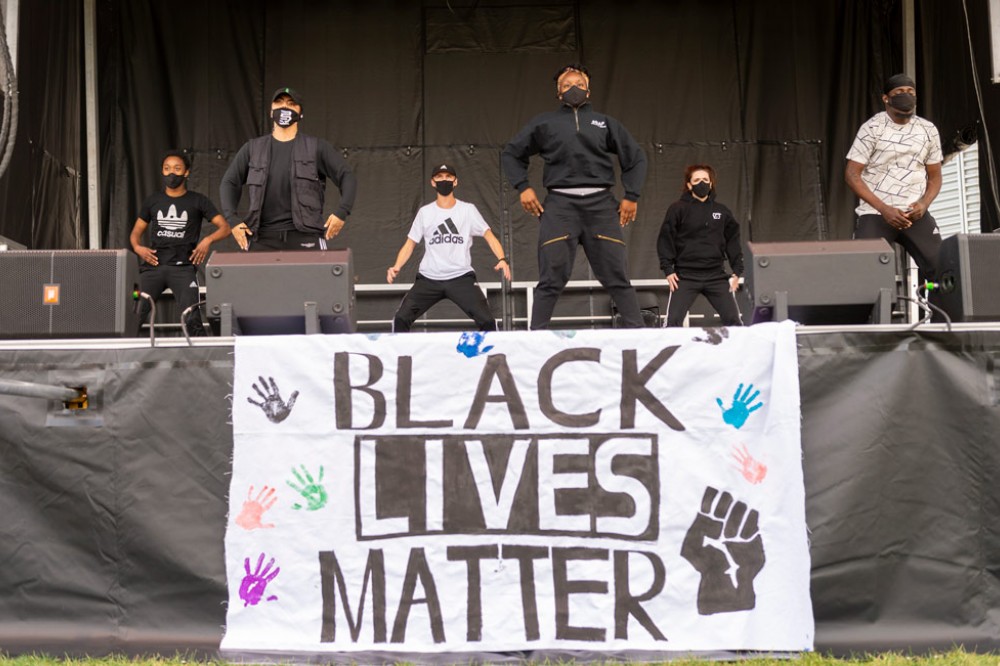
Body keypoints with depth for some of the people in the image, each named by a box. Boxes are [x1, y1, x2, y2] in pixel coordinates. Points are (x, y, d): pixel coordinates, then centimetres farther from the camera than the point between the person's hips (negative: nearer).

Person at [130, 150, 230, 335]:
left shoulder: (198, 201, 9)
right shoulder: (153, 201, 17)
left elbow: (225, 227, 3)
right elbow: (136, 232, 20)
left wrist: (208, 240, -16)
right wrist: (138, 247, -3)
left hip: (183, 267, -2)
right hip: (153, 266, 2)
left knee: (192, 320, -18)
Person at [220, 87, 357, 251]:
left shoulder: (316, 147, 8)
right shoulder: (253, 148, 14)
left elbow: (346, 177, 7)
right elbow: (229, 183, 16)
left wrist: (341, 212, -6)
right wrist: (232, 219, 3)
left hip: (305, 237, -1)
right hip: (262, 237, 2)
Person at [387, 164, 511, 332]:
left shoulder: (468, 210, 5)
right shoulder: (424, 212, 9)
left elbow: (489, 236, 0)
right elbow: (410, 244, 9)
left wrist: (502, 259, -19)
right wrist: (396, 267, -10)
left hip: (461, 278, -1)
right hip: (428, 279, 2)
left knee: (487, 320, -16)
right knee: (401, 318, -11)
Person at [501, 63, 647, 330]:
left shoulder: (605, 123, 17)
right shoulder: (544, 123, 15)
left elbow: (636, 158, 21)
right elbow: (511, 154, 20)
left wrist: (631, 196, 10)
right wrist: (523, 188, 6)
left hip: (600, 204, 1)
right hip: (560, 204, -1)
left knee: (617, 276, -1)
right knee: (551, 279, -7)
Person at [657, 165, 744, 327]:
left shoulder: (722, 211, 11)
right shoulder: (678, 209, 0)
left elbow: (733, 241, 15)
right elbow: (665, 239, -1)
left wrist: (737, 271, 9)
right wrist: (668, 269, -8)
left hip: (717, 276, 3)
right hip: (686, 277, -3)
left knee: (733, 320, 1)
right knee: (673, 321, -10)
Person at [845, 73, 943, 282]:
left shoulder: (928, 130, 8)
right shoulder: (872, 128, -5)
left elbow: (935, 176, 15)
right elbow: (852, 174, -8)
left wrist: (924, 203, -7)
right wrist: (884, 209, -16)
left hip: (914, 213, 3)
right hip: (875, 212, -3)